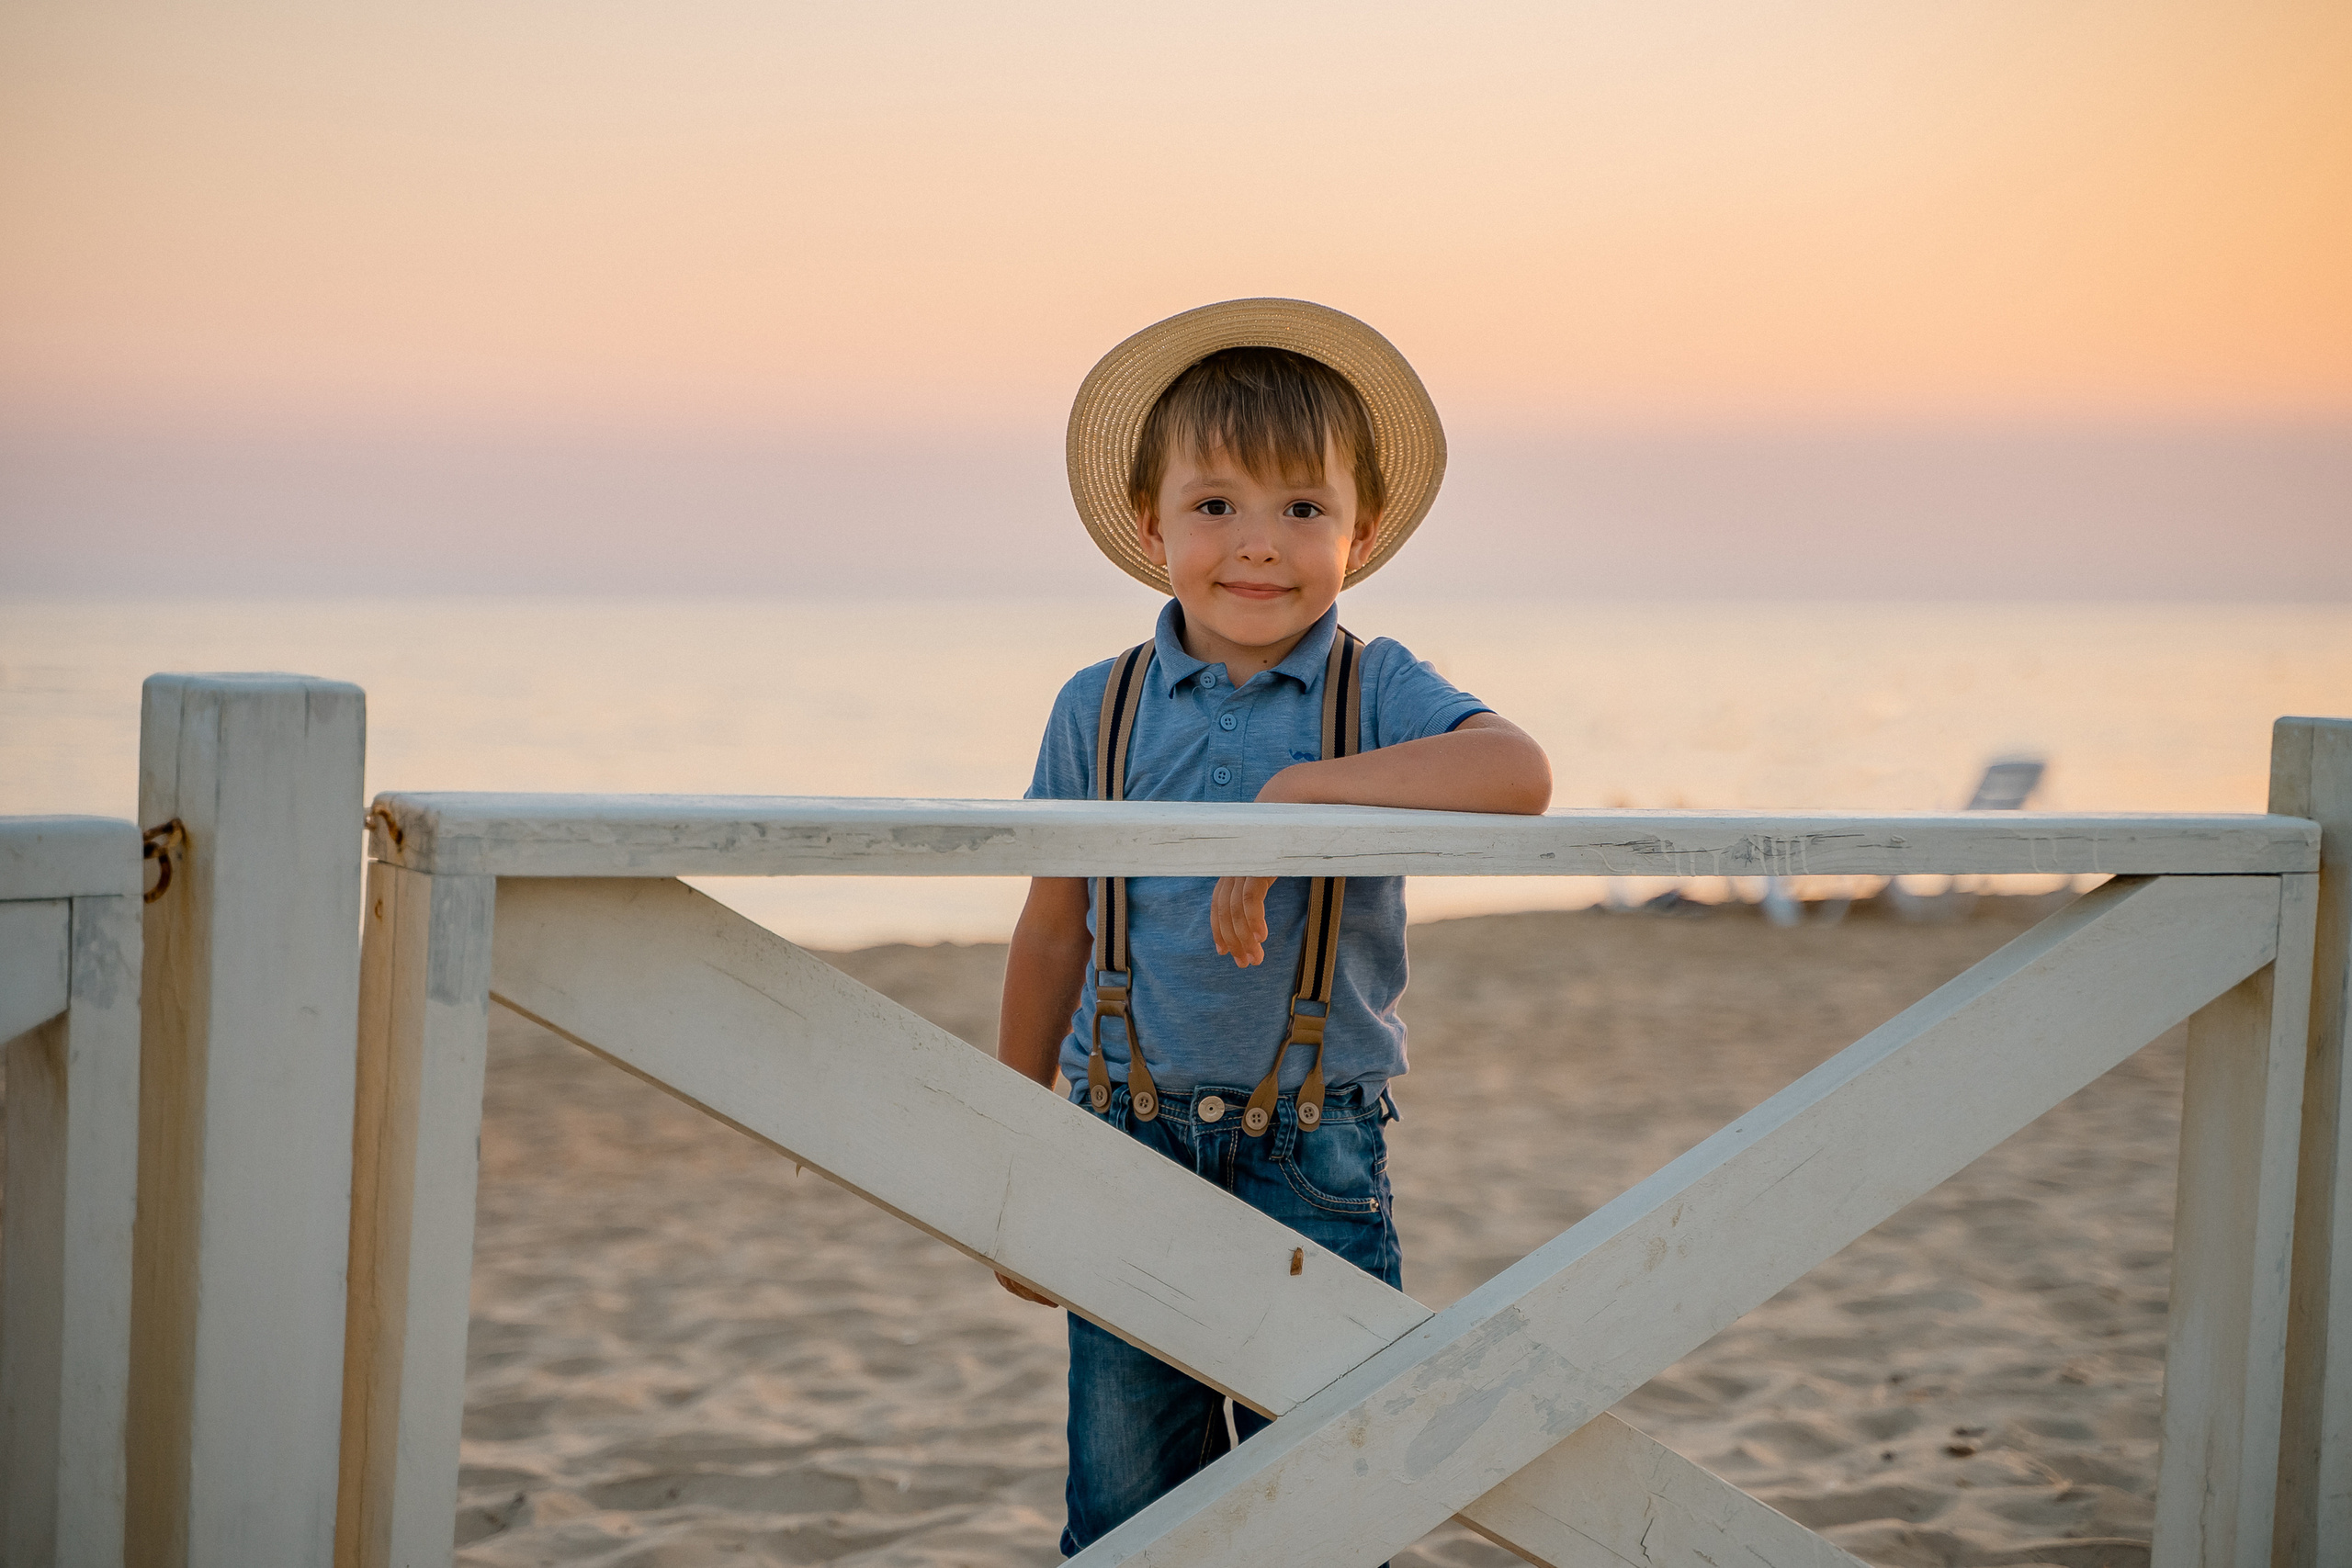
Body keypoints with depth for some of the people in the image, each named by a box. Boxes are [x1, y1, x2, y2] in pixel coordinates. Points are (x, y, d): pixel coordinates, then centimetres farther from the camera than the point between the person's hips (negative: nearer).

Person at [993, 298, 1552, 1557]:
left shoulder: (1376, 691, -3)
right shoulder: (1099, 710, 3)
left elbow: (1517, 773, -24)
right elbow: (1053, 938, 11)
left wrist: (1301, 793, -30)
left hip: (1314, 1161, -1)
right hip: (1128, 1144, 2)